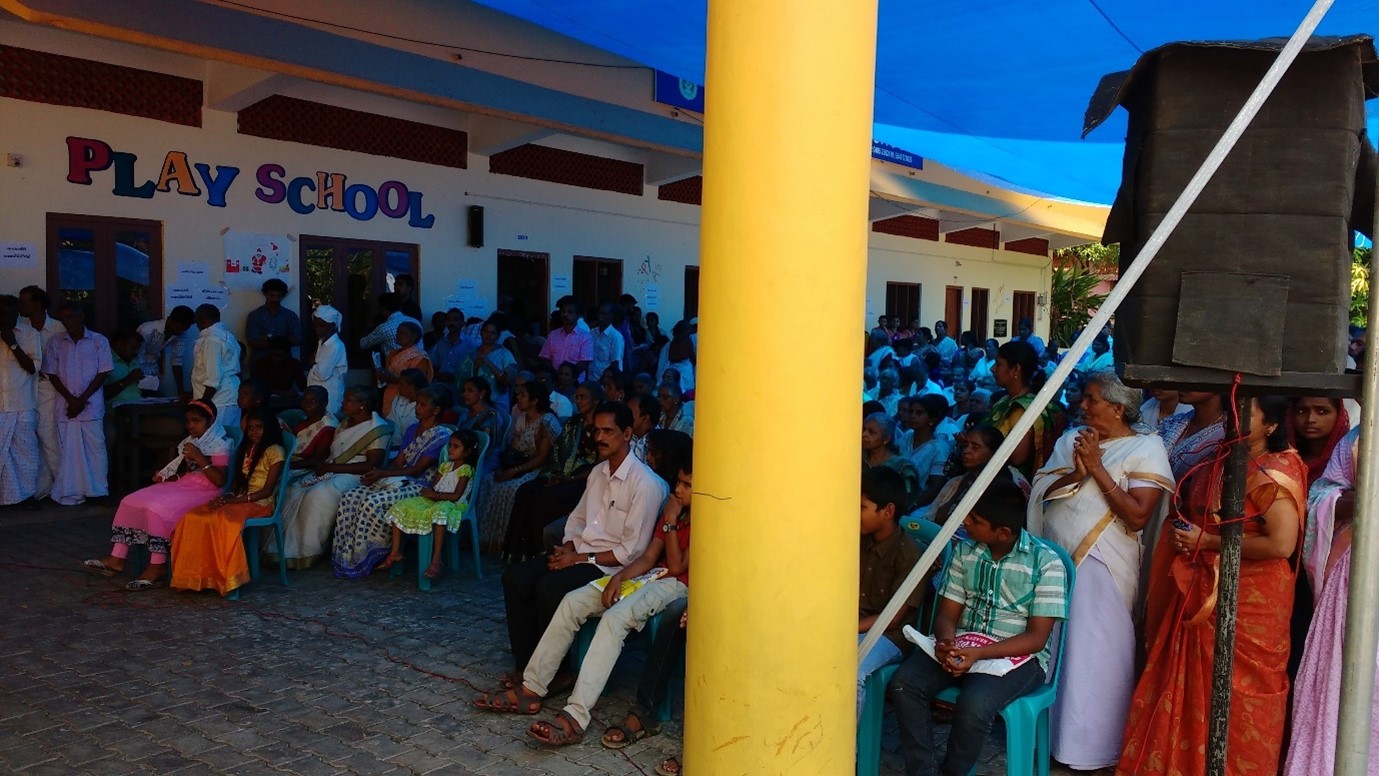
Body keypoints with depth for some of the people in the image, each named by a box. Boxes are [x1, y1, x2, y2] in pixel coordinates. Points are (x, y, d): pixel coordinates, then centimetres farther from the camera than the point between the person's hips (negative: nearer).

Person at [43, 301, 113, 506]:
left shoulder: (99, 341, 2)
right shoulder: (55, 343, 7)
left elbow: (103, 373, -1)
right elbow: (52, 375, 6)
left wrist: (82, 399, -7)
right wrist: (70, 399, -6)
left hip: (92, 405, -2)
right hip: (66, 405, 2)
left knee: (95, 448, -1)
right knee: (68, 449, 2)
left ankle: (99, 491, 6)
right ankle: (70, 493, 8)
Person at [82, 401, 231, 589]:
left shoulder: (220, 445, -11)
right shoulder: (190, 442, 15)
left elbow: (220, 481, -20)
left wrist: (199, 458, -24)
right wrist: (165, 476, 5)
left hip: (203, 492, -9)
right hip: (182, 486, 9)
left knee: (158, 509, -30)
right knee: (130, 501, -3)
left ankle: (157, 566, -19)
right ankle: (117, 558, -4)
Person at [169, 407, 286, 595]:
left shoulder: (275, 452, -2)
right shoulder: (246, 449, 23)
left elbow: (267, 490, -9)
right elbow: (239, 481, 18)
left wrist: (235, 500, -16)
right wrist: (228, 496, -5)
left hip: (260, 504, -7)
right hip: (239, 501, 7)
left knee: (224, 520, -36)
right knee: (193, 517, -19)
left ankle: (228, 578, -27)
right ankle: (194, 574, -21)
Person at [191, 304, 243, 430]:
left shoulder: (212, 340, -14)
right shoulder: (227, 335, 16)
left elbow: (213, 379, -19)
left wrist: (202, 404, -12)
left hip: (219, 402, -9)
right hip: (231, 399, 9)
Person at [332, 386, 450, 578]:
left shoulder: (442, 435, -8)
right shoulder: (412, 429, 18)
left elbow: (417, 469, -13)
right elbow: (398, 462, 13)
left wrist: (382, 474, -15)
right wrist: (376, 473, -6)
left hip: (419, 485, -8)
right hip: (398, 480, 8)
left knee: (372, 502, -30)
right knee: (350, 497, -15)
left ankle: (361, 560, -19)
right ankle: (345, 555, -14)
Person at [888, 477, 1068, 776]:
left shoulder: (1046, 562, -10)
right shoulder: (965, 551, 5)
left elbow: (1036, 637, -12)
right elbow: (947, 614, 6)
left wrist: (978, 654, -25)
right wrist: (946, 641, -19)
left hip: (1017, 655, -4)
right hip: (960, 647, 5)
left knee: (974, 703, -33)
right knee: (904, 684, -22)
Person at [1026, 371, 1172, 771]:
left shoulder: (1145, 447, -6)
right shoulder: (1071, 439, 9)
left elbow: (1138, 515, -16)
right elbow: (1040, 492, 3)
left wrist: (1097, 468, -15)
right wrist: (1076, 474, -13)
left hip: (1099, 566, -5)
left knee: (1093, 655, 2)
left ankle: (1091, 745, 17)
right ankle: (1046, 729, 28)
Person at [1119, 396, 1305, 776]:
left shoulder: (1276, 471, -12)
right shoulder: (1218, 463, 10)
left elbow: (1282, 544, -23)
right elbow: (1191, 513, 25)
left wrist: (1206, 541, -17)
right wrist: (1181, 535, 2)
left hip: (1250, 603, -7)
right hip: (1202, 595, 7)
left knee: (1237, 698, 5)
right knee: (1193, 689, 12)